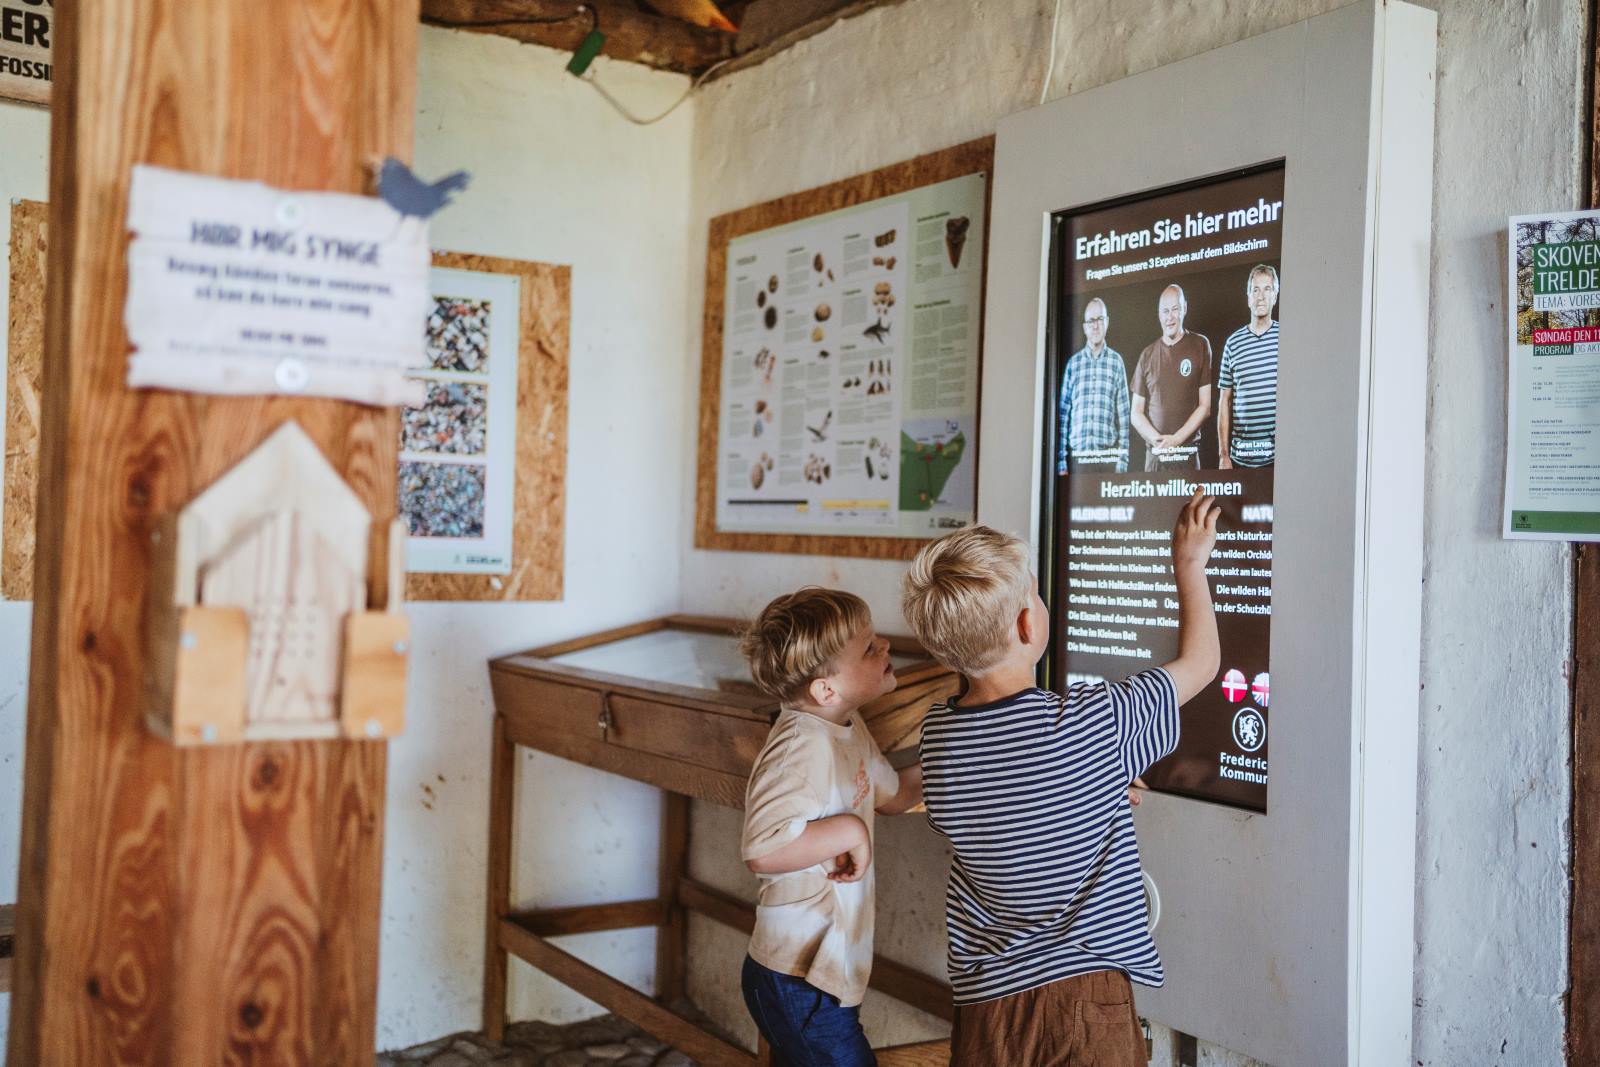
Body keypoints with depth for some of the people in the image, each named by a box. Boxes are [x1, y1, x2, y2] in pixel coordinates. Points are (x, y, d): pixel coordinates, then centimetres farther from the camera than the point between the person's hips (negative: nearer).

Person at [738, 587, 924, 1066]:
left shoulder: (848, 728, 6)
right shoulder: (804, 745, -26)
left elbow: (893, 794, 23)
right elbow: (763, 849, -38)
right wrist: (850, 830, -28)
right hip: (802, 984, -9)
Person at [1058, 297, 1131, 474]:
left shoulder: (1116, 361, 5)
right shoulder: (1073, 362, 8)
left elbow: (1123, 414, 5)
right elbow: (1063, 413, 8)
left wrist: (1122, 460, 0)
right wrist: (1061, 462, 3)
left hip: (1107, 455, -1)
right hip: (1077, 454, 1)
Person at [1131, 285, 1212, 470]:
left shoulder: (1200, 345, 2)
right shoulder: (1147, 354, 8)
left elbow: (1205, 406, -1)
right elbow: (1136, 413, 9)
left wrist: (1176, 439, -10)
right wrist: (1157, 439, -7)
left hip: (1188, 452, -2)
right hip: (1154, 453, 2)